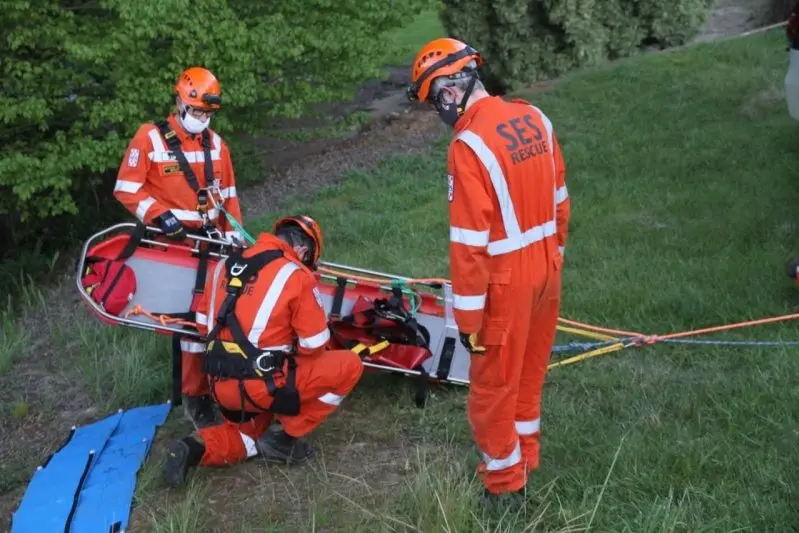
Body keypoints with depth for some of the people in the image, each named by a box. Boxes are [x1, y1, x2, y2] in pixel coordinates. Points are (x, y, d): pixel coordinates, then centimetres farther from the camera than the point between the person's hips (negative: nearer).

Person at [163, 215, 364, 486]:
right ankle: (283, 436, 8)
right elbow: (314, 346, -5)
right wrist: (289, 359, 16)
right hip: (261, 384, -7)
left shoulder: (226, 263, 10)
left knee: (252, 435, 33)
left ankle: (198, 447, 3)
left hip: (221, 385, 7)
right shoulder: (296, 275, -9)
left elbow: (204, 322, 17)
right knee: (349, 365, 6)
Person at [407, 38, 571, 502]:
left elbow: (471, 243, -22)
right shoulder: (535, 118, 0)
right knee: (529, 369, 24)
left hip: (507, 280, -7)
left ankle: (505, 481, 26)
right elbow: (560, 201, 9)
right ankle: (525, 455, 43)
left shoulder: (469, 145, -23)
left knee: (494, 384, 11)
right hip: (546, 267, 8)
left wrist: (468, 315, -14)